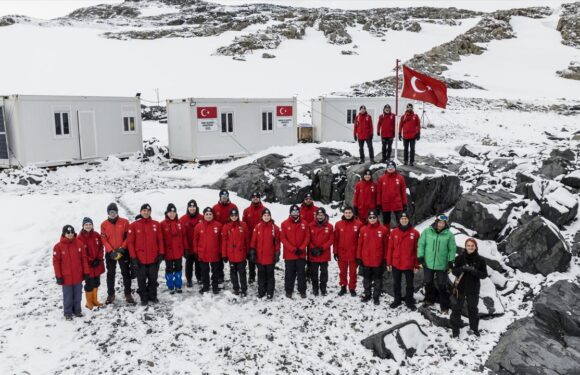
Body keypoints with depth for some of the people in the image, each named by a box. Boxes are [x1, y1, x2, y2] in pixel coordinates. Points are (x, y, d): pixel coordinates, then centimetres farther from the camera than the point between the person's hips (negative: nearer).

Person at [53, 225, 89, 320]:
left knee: (78, 295, 15)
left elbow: (84, 259, 4)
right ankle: (68, 313, 23)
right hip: (66, 277, -3)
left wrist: (86, 272, 3)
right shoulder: (58, 246, -10)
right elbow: (56, 262, -7)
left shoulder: (79, 244, -1)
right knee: (68, 296, 8)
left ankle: (77, 310, 31)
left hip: (78, 276, 3)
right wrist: (58, 276, -7)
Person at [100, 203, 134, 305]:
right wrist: (111, 251, -12)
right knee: (110, 274, 10)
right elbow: (104, 240, -2)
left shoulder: (124, 222, -2)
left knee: (126, 273, 4)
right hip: (110, 253, 1)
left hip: (123, 252, -1)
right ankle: (110, 294, 20)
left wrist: (122, 248, -12)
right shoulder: (104, 224, 1)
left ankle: (128, 294, 12)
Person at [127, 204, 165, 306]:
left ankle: (152, 296, 29)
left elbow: (160, 240, 6)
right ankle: (144, 298, 23)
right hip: (140, 259, -2)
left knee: (153, 279, 13)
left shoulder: (156, 224, 2)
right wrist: (133, 257, -9)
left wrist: (161, 254, 1)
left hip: (154, 258, 2)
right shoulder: (134, 225, -4)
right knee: (142, 280, 9)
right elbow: (130, 242, -5)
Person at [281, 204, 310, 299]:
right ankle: (288, 290, 20)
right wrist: (293, 249, -13)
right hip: (289, 254, -2)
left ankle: (302, 290, 20)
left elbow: (307, 237, 2)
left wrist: (301, 248, -10)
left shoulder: (304, 224, 1)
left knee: (301, 273, 9)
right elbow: (283, 238, -7)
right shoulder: (284, 224, -5)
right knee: (289, 273, 8)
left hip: (301, 254, 2)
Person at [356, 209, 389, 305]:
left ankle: (376, 296, 23)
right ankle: (367, 294, 31)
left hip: (378, 260, -2)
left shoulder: (383, 230, -6)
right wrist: (358, 257, 2)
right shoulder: (363, 229, -1)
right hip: (366, 260, 2)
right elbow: (360, 244, 3)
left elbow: (386, 245, -2)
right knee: (367, 279, 15)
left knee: (377, 279, 10)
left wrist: (385, 258, -2)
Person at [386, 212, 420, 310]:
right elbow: (390, 248, 1)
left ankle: (409, 301, 29)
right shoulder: (394, 232, -3)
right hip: (396, 264, 2)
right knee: (396, 283, 16)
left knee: (409, 284, 13)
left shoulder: (414, 233, -7)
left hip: (409, 265, -2)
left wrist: (416, 265, -3)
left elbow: (417, 250, -4)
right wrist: (388, 262, 1)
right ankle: (397, 300, 33)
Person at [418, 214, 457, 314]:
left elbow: (452, 249, -2)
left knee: (442, 285, 5)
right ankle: (429, 300, 40)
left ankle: (445, 306, 18)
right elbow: (421, 244, -1)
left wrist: (451, 261, -7)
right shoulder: (427, 231, -6)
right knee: (428, 283, 19)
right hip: (428, 263, 2)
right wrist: (420, 256, -5)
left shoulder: (449, 234, -7)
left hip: (442, 265, -2)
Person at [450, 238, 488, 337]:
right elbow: (454, 271, -4)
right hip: (460, 288, 0)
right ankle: (455, 328, 19)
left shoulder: (480, 259, -6)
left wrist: (474, 271, -24)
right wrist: (462, 268, -24)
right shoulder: (460, 258, -6)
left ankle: (474, 328, 35)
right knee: (457, 308, 5)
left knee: (473, 308, 16)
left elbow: (484, 275, -5)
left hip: (473, 289, 0)